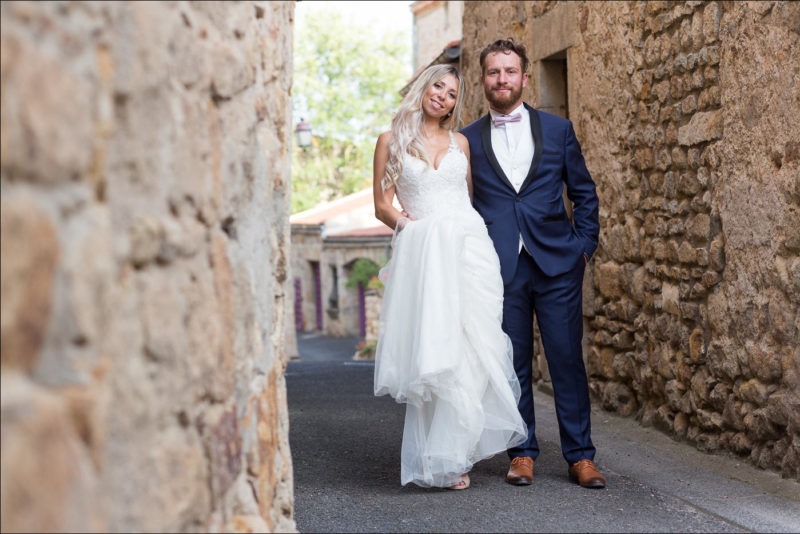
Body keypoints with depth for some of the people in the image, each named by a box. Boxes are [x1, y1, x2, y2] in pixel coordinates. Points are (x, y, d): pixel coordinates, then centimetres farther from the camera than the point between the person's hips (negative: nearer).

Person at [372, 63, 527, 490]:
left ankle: (454, 456, 0)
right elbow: (382, 205, 6)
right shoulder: (392, 141, 11)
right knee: (429, 351, -9)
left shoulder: (460, 143, 18)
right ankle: (437, 459, -2)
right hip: (420, 256, -2)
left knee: (466, 349, -7)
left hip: (467, 248, 2)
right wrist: (409, 224, -11)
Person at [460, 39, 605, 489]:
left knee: (568, 359, 0)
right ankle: (522, 454, 14)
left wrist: (585, 245, 4)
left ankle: (580, 456, 7)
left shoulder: (558, 129, 9)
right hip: (501, 268, 0)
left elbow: (584, 193, 13)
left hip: (557, 264, 0)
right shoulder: (469, 140, 8)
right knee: (513, 364, 4)